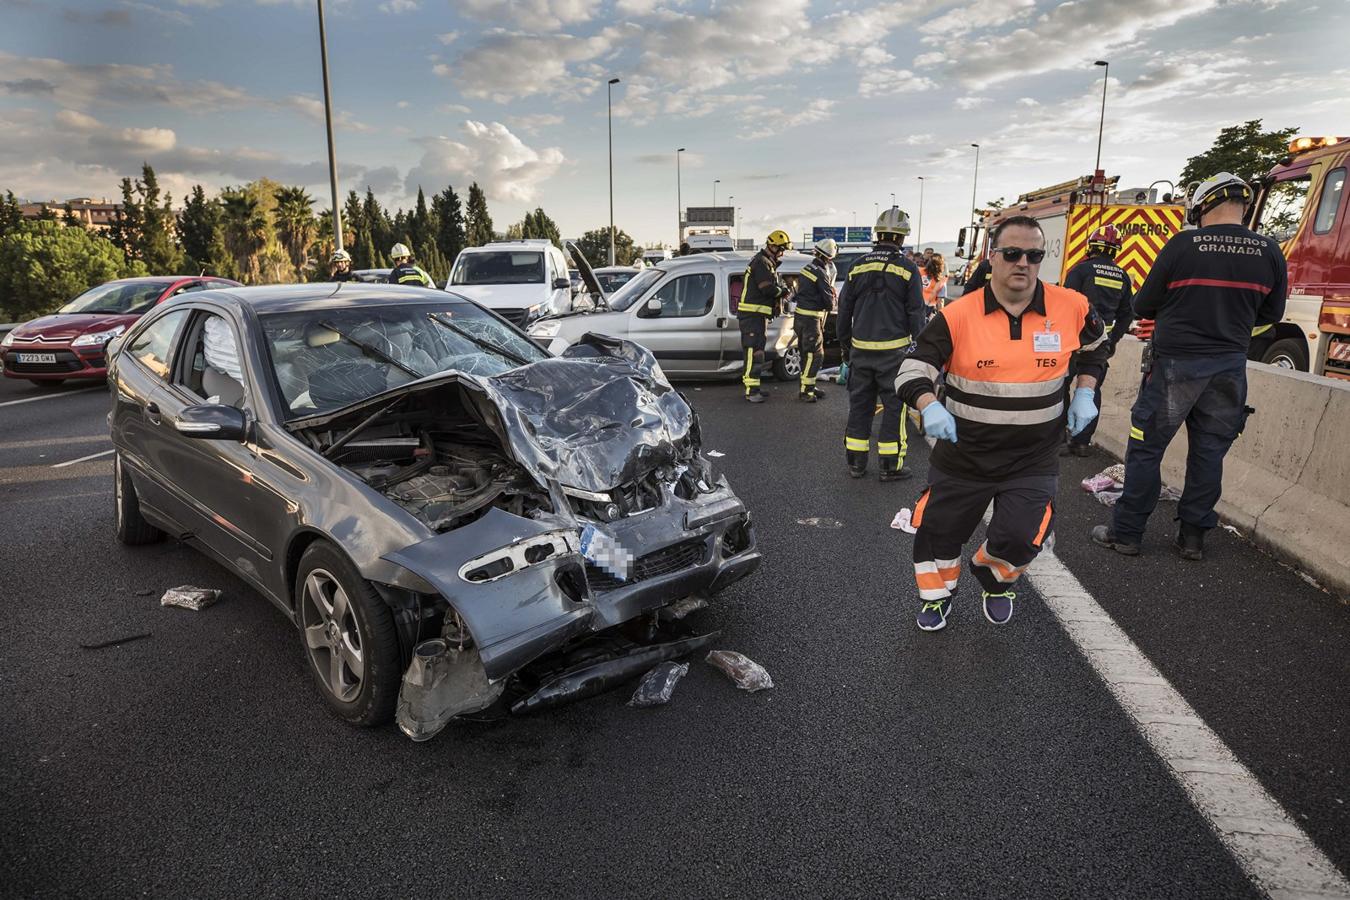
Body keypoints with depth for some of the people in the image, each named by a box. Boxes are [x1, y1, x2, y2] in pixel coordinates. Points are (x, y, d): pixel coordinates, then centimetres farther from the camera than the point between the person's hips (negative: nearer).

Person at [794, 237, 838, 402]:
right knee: (814, 353, -5)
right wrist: (831, 306, 8)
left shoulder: (807, 267, 9)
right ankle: (805, 390, -5)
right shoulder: (821, 274, -18)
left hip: (800, 315, 9)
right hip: (811, 317, -9)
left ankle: (809, 385, 25)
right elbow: (829, 300, -15)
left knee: (808, 353, 16)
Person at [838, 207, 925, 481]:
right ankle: (891, 466, 7)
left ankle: (855, 462, 17)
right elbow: (915, 314, -5)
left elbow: (844, 310, 9)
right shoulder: (907, 268, -5)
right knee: (894, 406, 4)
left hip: (861, 348, 4)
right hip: (894, 349, -3)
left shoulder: (857, 266, 5)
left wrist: (845, 345, 18)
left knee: (859, 404, 11)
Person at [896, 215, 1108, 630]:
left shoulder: (1071, 307, -5)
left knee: (1019, 539, -13)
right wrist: (930, 407, -29)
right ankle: (937, 595, 41)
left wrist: (1085, 393, 5)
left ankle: (996, 581, 25)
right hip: (963, 454, 0)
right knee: (937, 531, 9)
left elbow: (1094, 345, 18)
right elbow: (914, 368, -10)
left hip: (1033, 460, 0)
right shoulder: (958, 315, -12)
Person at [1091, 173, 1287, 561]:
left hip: (1176, 364, -4)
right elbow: (1270, 315, 10)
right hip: (1229, 368, 4)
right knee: (1209, 454, 12)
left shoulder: (1183, 245, -11)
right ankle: (1193, 537, 19)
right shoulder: (1270, 253, 1)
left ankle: (1125, 532, 9)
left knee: (1146, 449, 4)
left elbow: (1144, 306, -4)